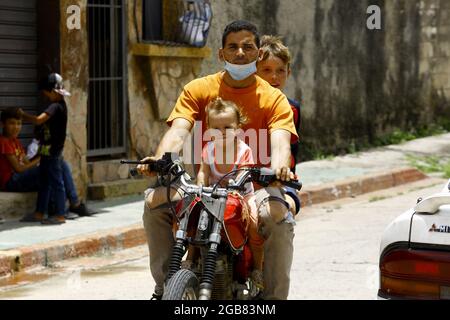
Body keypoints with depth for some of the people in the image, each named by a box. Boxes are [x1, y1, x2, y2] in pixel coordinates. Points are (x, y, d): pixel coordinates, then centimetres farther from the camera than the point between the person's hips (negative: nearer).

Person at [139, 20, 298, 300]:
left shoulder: (274, 99, 1)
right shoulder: (198, 90, 4)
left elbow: (279, 141, -15)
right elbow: (178, 131, -10)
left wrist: (280, 167, -40)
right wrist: (160, 159, -33)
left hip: (254, 186, -1)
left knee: (280, 218, -32)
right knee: (156, 203, -22)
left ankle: (275, 296, -18)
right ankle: (165, 285, -8)